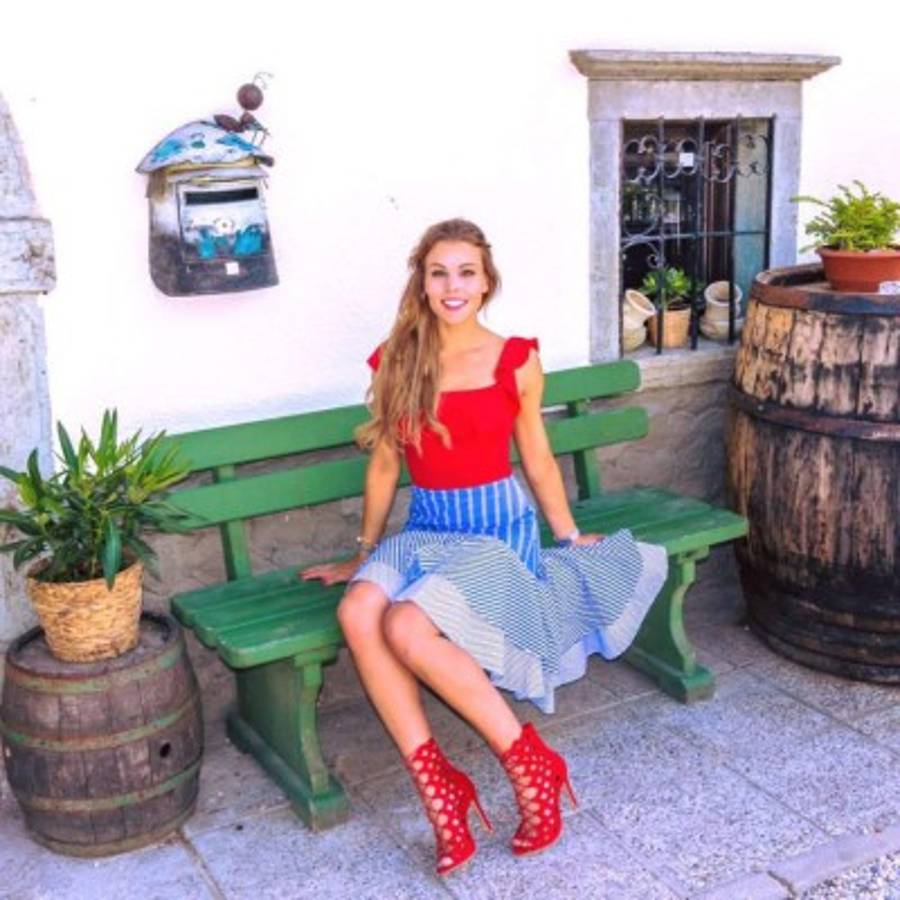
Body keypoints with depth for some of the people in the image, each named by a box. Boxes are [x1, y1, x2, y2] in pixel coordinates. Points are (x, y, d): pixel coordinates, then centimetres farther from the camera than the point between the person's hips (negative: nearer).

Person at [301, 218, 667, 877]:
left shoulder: (517, 360, -3)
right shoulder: (395, 361, 4)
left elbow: (537, 458, 10)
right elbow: (384, 464, 12)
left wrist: (569, 534, 18)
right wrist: (363, 554, 18)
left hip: (497, 525, -3)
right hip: (424, 530, 4)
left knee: (408, 627, -30)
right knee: (358, 613, -28)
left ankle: (527, 761, -13)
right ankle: (436, 782, -20)